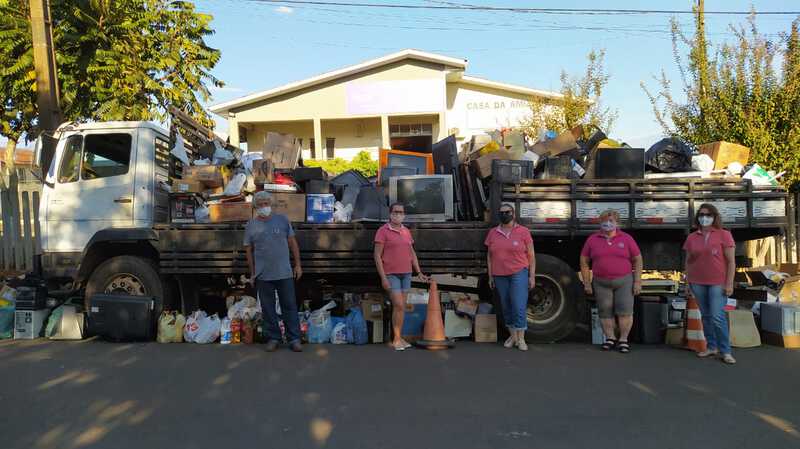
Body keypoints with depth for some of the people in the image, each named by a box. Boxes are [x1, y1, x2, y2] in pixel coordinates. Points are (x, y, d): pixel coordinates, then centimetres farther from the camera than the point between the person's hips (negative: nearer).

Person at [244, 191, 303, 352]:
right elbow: (249, 251, 7)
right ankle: (273, 338, 21)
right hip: (263, 275, 1)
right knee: (268, 308, 8)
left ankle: (294, 339, 11)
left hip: (285, 273, -1)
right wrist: (252, 274, 6)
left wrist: (298, 265, 2)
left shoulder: (282, 220, 3)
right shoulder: (251, 225, 4)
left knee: (290, 306, 4)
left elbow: (292, 243, 6)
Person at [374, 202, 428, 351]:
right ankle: (396, 339, 2)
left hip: (406, 274, 6)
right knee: (399, 306, -10)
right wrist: (383, 278, -14)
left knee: (401, 307, 8)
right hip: (391, 275, -6)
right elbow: (377, 255, -9)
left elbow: (412, 253, 18)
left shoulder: (406, 231, 11)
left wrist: (419, 273, 13)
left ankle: (399, 338, 17)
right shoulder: (383, 231, -6)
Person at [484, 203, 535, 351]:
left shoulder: (523, 232, 2)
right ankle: (512, 336, 21)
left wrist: (532, 276, -2)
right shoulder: (492, 233, 11)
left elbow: (531, 255, 3)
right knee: (506, 308, 9)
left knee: (519, 307, -9)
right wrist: (490, 276, 11)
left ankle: (521, 339, 1)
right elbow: (489, 256, 14)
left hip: (519, 274, -3)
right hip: (500, 276, 4)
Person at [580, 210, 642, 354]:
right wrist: (586, 283, 2)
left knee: (625, 311, -3)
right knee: (605, 312, 5)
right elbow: (584, 262, 6)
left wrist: (638, 281, -3)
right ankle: (610, 338, 18)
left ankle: (623, 339, 9)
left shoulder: (626, 238, 2)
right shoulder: (592, 239, 3)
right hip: (601, 283, 1)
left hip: (624, 281, -1)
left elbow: (637, 260, 4)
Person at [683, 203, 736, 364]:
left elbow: (731, 261, -4)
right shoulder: (691, 238, 7)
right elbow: (688, 261, 12)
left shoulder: (724, 235, -2)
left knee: (717, 317, -9)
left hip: (718, 283, -4)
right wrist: (687, 282, 8)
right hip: (697, 283, 4)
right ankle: (712, 347, 19)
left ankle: (726, 351, 1)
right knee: (706, 316, 9)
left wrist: (729, 283, -9)